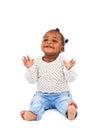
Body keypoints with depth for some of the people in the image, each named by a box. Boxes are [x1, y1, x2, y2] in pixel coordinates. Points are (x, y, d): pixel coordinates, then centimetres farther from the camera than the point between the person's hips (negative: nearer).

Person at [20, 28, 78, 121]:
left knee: (65, 102, -29)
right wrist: (30, 68, -19)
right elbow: (31, 80, -3)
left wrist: (68, 69, -30)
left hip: (61, 94, -1)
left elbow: (71, 79, -10)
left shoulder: (63, 61, -7)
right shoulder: (37, 61, -2)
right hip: (42, 95, 2)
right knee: (36, 102, -25)